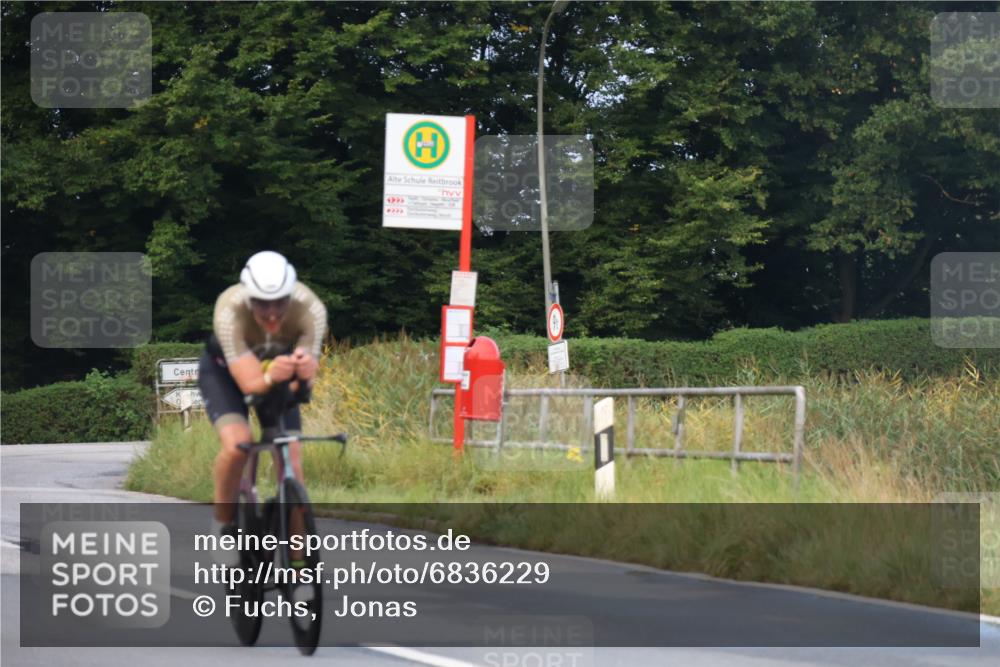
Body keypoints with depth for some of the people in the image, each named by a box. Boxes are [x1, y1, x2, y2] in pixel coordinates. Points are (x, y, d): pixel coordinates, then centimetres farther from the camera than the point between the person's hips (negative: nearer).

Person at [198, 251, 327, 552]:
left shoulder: (310, 309, -34)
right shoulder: (230, 310, -39)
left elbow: (305, 379, -36)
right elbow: (250, 382, -42)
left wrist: (303, 369, -59)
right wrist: (270, 378, -64)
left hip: (277, 368, 2)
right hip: (225, 369, -2)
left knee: (291, 458, -13)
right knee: (236, 444, -27)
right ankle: (224, 522, -4)